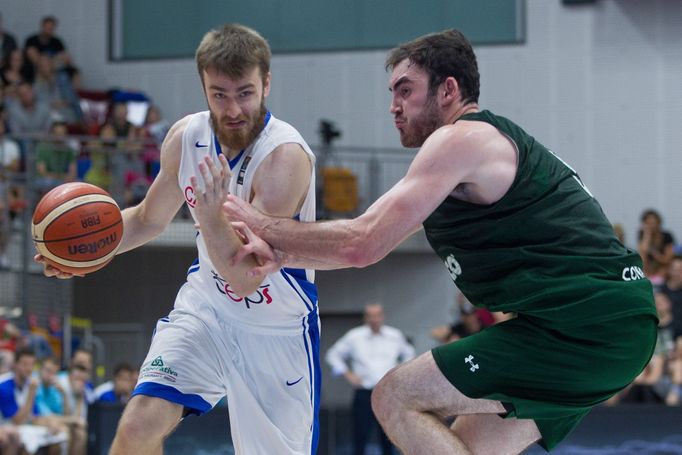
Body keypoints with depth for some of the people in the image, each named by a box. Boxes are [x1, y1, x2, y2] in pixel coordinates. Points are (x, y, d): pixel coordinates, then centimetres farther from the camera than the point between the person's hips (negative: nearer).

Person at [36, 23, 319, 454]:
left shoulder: (286, 157, -27)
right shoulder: (186, 137, -9)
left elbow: (245, 277, -29)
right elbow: (148, 219, 11)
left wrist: (212, 218, -46)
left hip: (277, 328, -4)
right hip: (206, 303, 4)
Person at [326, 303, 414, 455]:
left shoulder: (395, 336, 8)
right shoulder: (354, 337, 2)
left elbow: (409, 354, 24)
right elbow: (334, 354, 10)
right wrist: (347, 374, 1)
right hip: (364, 395, -2)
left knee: (388, 440, 5)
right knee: (360, 438, -6)